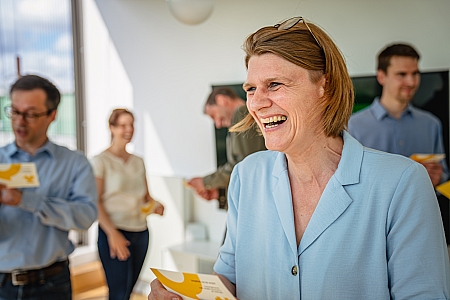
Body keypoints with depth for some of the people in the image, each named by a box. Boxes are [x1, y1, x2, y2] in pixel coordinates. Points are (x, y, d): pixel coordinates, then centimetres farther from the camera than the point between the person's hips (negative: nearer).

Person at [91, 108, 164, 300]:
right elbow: (95, 203, -10)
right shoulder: (101, 161, -4)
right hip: (114, 232, -5)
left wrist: (155, 205, -4)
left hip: (141, 232, 6)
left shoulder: (138, 162, 13)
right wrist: (112, 233, -20)